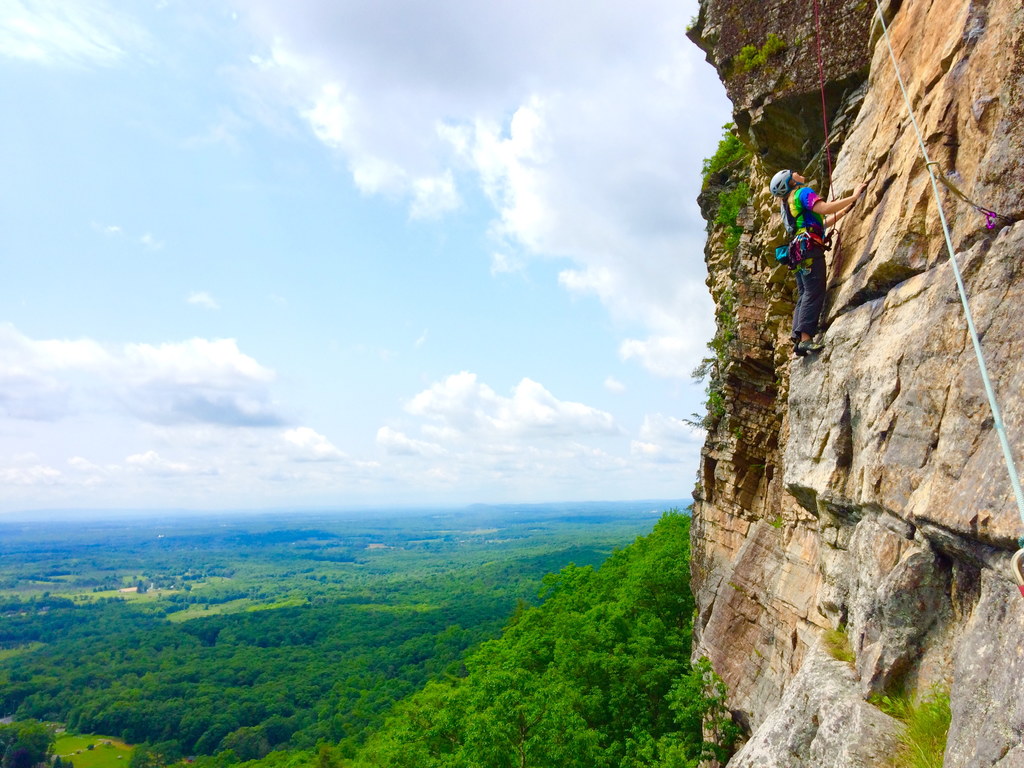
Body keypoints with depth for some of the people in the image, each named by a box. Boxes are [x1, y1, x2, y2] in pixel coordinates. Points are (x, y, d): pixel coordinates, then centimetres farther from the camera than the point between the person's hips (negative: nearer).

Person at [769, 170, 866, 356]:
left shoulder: (789, 202, 28)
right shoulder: (803, 192, 1)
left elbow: (822, 224, 30)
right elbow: (825, 209, -17)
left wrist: (845, 210, 29)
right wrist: (853, 197, -9)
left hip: (800, 252, 9)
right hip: (810, 248, -9)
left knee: (805, 296, 5)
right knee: (814, 294, -16)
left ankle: (798, 339, -2)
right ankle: (805, 338, -25)